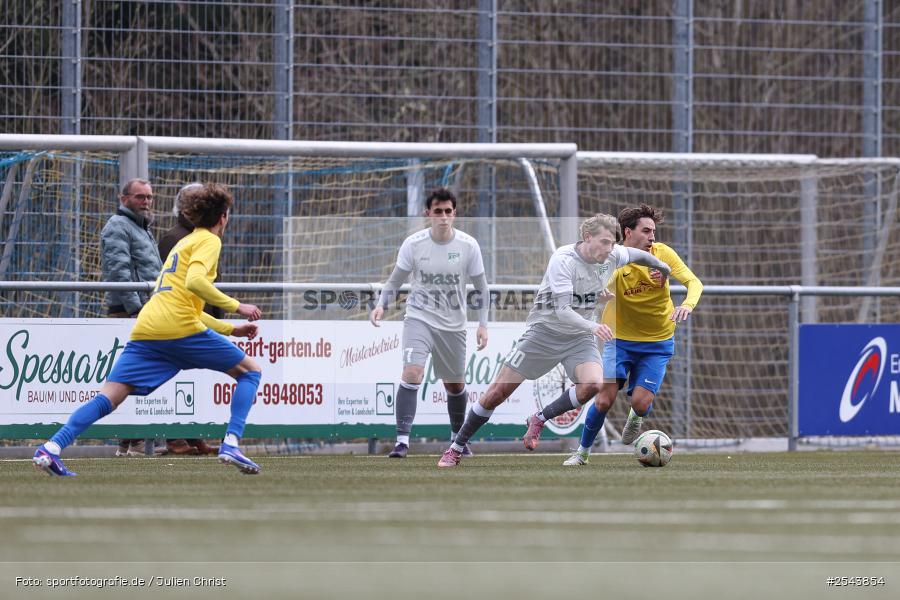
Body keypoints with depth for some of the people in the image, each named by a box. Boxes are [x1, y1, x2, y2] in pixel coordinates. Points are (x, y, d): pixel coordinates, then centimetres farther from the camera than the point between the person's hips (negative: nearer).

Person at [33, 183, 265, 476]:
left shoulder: (184, 243, 33)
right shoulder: (209, 241, 6)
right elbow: (194, 282, -14)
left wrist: (231, 329, 38)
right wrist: (236, 306, -8)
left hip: (145, 330, 7)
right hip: (180, 329, -7)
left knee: (108, 397, -2)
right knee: (250, 371, 9)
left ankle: (51, 448, -20)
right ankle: (231, 444, -7)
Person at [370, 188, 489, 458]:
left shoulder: (468, 246, -7)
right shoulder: (413, 244, -9)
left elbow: (480, 287, 3)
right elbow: (395, 279, 4)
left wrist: (482, 324, -3)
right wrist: (381, 305, -13)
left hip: (453, 324, 2)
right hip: (419, 318, -2)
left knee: (455, 385, 12)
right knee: (412, 373, -23)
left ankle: (458, 436, 38)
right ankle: (402, 440, -22)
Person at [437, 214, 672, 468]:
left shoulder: (612, 256, -6)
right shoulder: (563, 259, -25)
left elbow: (636, 255, 19)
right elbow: (562, 311, -33)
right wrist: (593, 327, -48)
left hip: (580, 337, 4)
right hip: (545, 330, -4)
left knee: (593, 384, -26)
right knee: (499, 391, -4)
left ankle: (539, 420, -1)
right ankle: (455, 449, 12)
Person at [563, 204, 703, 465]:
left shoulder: (662, 253, -10)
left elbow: (694, 282, -15)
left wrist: (688, 304, -36)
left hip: (657, 342, 1)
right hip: (620, 339, -1)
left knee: (641, 403, -14)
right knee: (604, 399, -11)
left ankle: (636, 417, 25)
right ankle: (582, 451, 12)